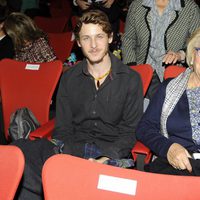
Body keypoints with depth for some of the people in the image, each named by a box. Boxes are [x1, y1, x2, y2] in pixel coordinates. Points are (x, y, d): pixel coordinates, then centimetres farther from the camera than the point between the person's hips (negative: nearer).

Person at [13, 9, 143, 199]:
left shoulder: (130, 79, 5)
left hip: (112, 153, -2)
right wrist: (68, 155, -11)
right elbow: (62, 128, 11)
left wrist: (106, 159, -15)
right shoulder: (70, 77, 14)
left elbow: (130, 131, 2)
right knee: (19, 149, -26)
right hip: (73, 148, 2)